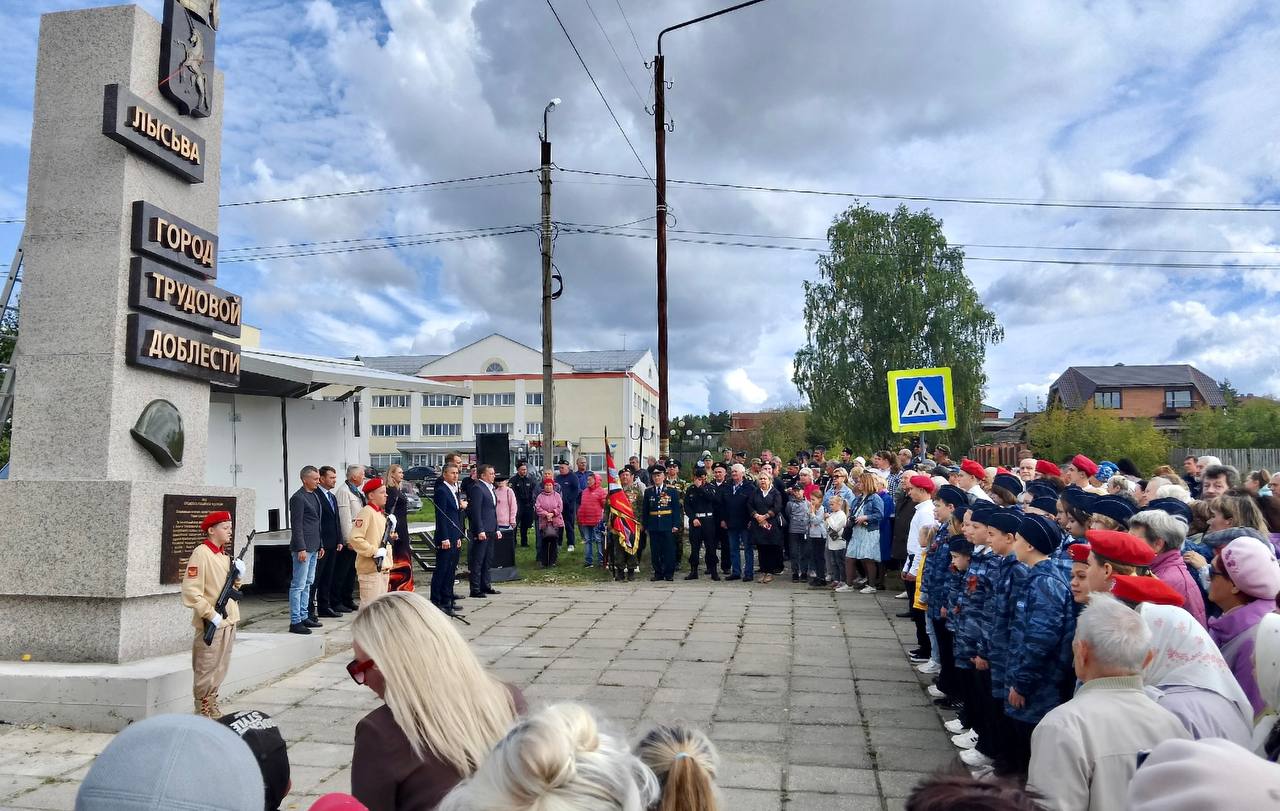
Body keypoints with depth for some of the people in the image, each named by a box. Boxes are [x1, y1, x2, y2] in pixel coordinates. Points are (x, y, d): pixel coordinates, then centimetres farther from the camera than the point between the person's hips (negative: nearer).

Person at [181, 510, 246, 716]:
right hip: (211, 624, -8)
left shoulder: (226, 554, 12)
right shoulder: (201, 553, -14)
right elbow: (190, 591, -20)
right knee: (207, 670, 1)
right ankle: (203, 713, 10)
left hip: (228, 621, 8)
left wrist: (237, 574, 1)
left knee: (220, 669, 16)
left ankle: (213, 708, 27)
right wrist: (211, 615, -21)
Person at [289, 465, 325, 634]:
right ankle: (295, 622, -2)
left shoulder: (314, 495, 15)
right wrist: (301, 549, -20)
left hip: (313, 547, 9)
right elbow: (296, 525, -16)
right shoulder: (298, 498, -12)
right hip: (303, 547, -9)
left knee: (307, 583, 14)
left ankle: (304, 616, 22)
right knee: (298, 585, -6)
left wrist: (320, 545, 18)